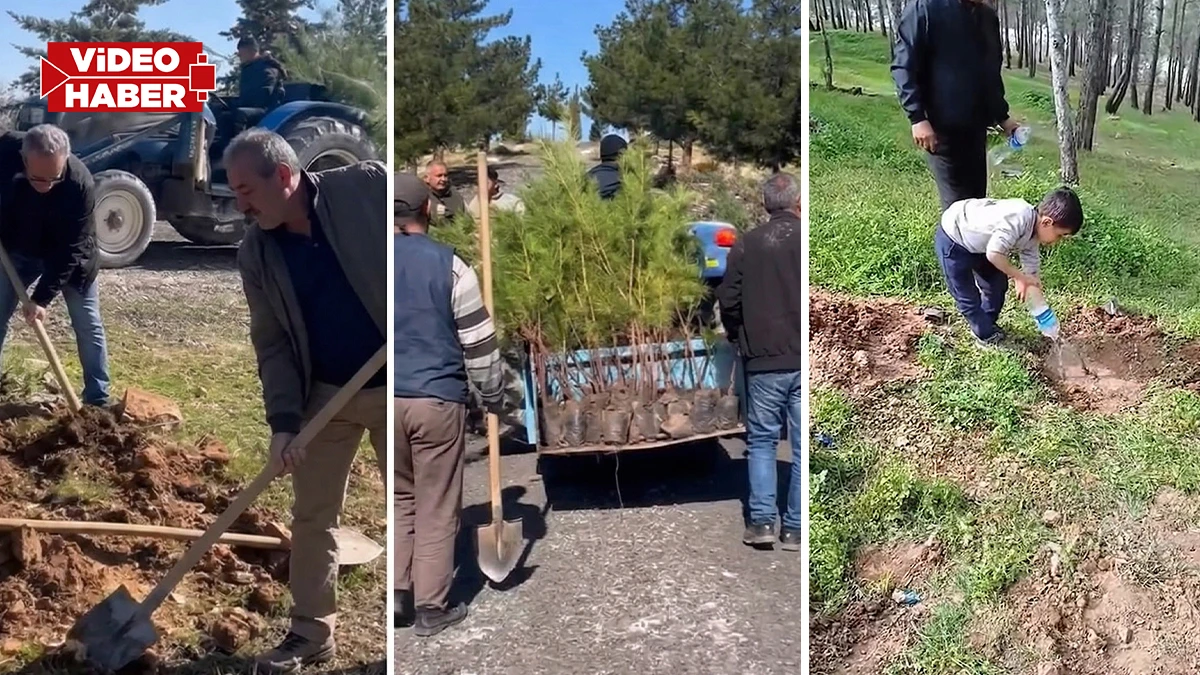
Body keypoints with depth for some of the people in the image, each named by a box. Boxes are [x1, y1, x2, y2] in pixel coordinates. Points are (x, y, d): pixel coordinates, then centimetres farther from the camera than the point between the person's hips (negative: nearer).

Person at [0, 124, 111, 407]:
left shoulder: (80, 184, -36)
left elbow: (70, 250, -30)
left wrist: (42, 297, -32)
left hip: (68, 255, -3)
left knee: (88, 325, 0)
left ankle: (98, 400, 11)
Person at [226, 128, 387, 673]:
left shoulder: (367, 186, -12)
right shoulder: (255, 255, -3)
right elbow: (272, 343, -2)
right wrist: (283, 420, -14)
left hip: (388, 387, -3)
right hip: (325, 396, 3)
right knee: (312, 516, 8)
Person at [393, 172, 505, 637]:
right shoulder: (448, 264, -6)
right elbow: (478, 341, -4)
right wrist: (493, 394, 9)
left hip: (389, 400, 4)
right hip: (437, 400, -3)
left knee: (399, 499, 18)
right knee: (436, 507, 6)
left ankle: (397, 597, 20)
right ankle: (430, 608, 12)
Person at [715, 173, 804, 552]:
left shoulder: (747, 245, 0)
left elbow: (728, 301, 1)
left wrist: (740, 339, 19)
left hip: (764, 361, 0)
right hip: (806, 360, 0)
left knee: (761, 440, 13)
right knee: (803, 446, 7)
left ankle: (762, 521, 5)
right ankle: (795, 528, 10)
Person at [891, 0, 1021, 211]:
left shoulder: (988, 18, 13)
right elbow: (903, 66, -11)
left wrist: (1002, 116, 18)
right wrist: (917, 118, -18)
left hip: (975, 126, 7)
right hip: (941, 127, -7)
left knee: (976, 201, 8)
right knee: (957, 204, -5)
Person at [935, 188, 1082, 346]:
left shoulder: (1033, 234, -5)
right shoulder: (1018, 219, -36)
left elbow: (1031, 269, 4)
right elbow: (994, 254, -39)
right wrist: (1021, 277, -27)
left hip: (977, 243, 9)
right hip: (952, 239, -9)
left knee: (998, 285, 15)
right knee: (968, 296, 1)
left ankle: (987, 325, 36)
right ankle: (986, 334, 21)